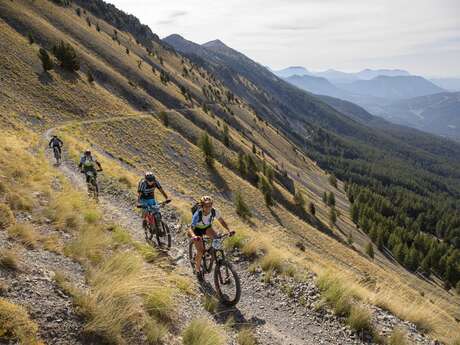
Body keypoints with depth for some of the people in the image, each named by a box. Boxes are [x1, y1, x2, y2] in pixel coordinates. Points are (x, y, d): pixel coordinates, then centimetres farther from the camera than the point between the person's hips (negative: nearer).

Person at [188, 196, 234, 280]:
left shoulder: (215, 211, -28)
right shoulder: (197, 214, -38)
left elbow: (221, 221, -11)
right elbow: (190, 229, -40)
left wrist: (229, 230, -26)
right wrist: (194, 236, -62)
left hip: (207, 227, 3)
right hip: (197, 229, -3)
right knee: (200, 251, -13)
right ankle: (197, 270, 11)